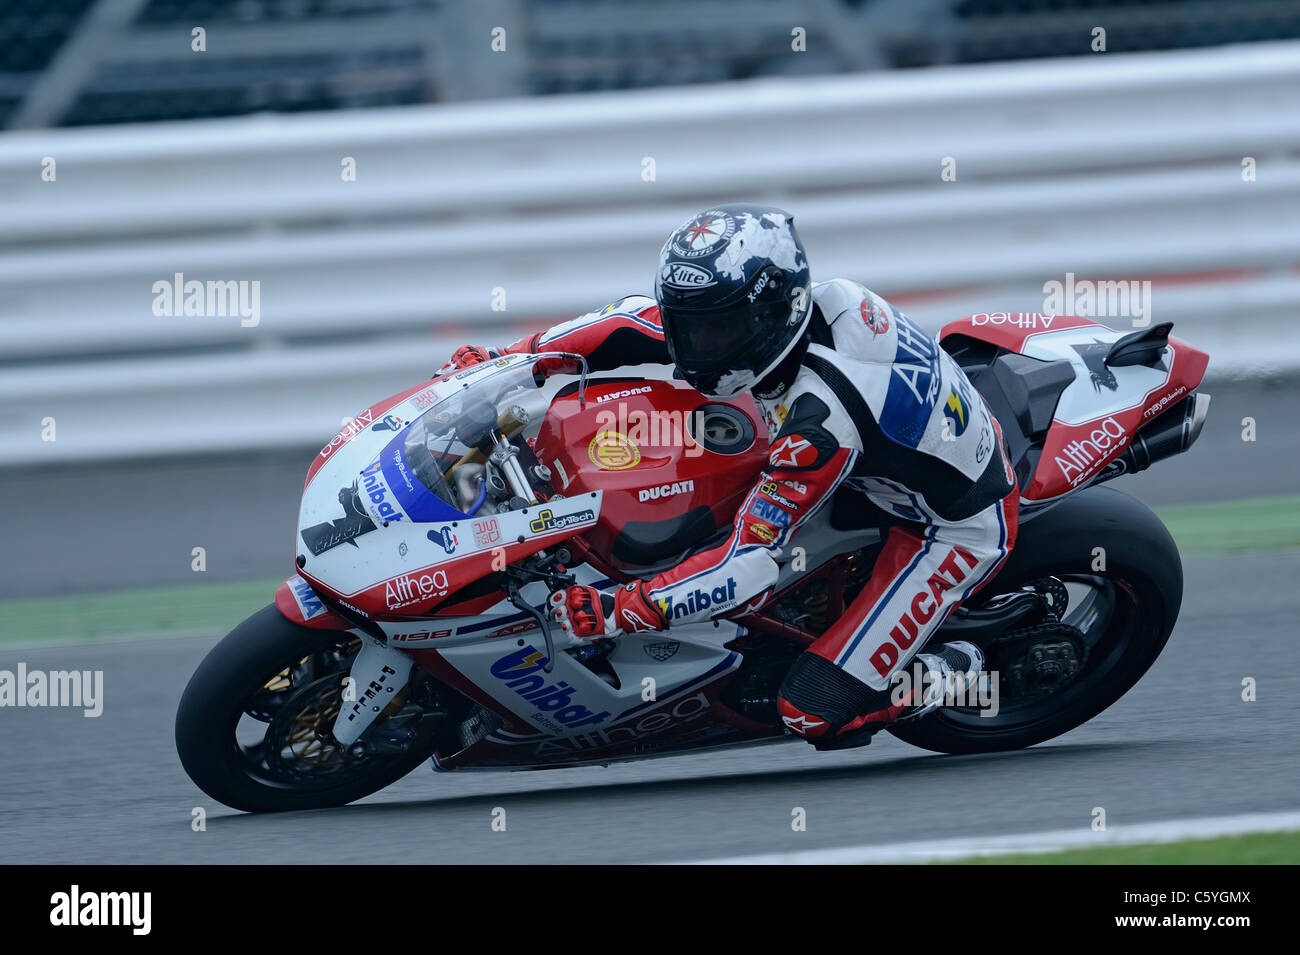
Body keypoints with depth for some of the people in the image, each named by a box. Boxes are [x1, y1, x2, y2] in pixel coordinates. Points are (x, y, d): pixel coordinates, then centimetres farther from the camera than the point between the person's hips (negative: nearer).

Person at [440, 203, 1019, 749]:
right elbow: (640, 322, -1)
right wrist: (510, 358, -5)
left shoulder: (819, 422, -38)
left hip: (957, 530, -9)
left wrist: (620, 610, -39)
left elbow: (749, 571, -37)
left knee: (817, 713, -15)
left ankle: (954, 670, 7)